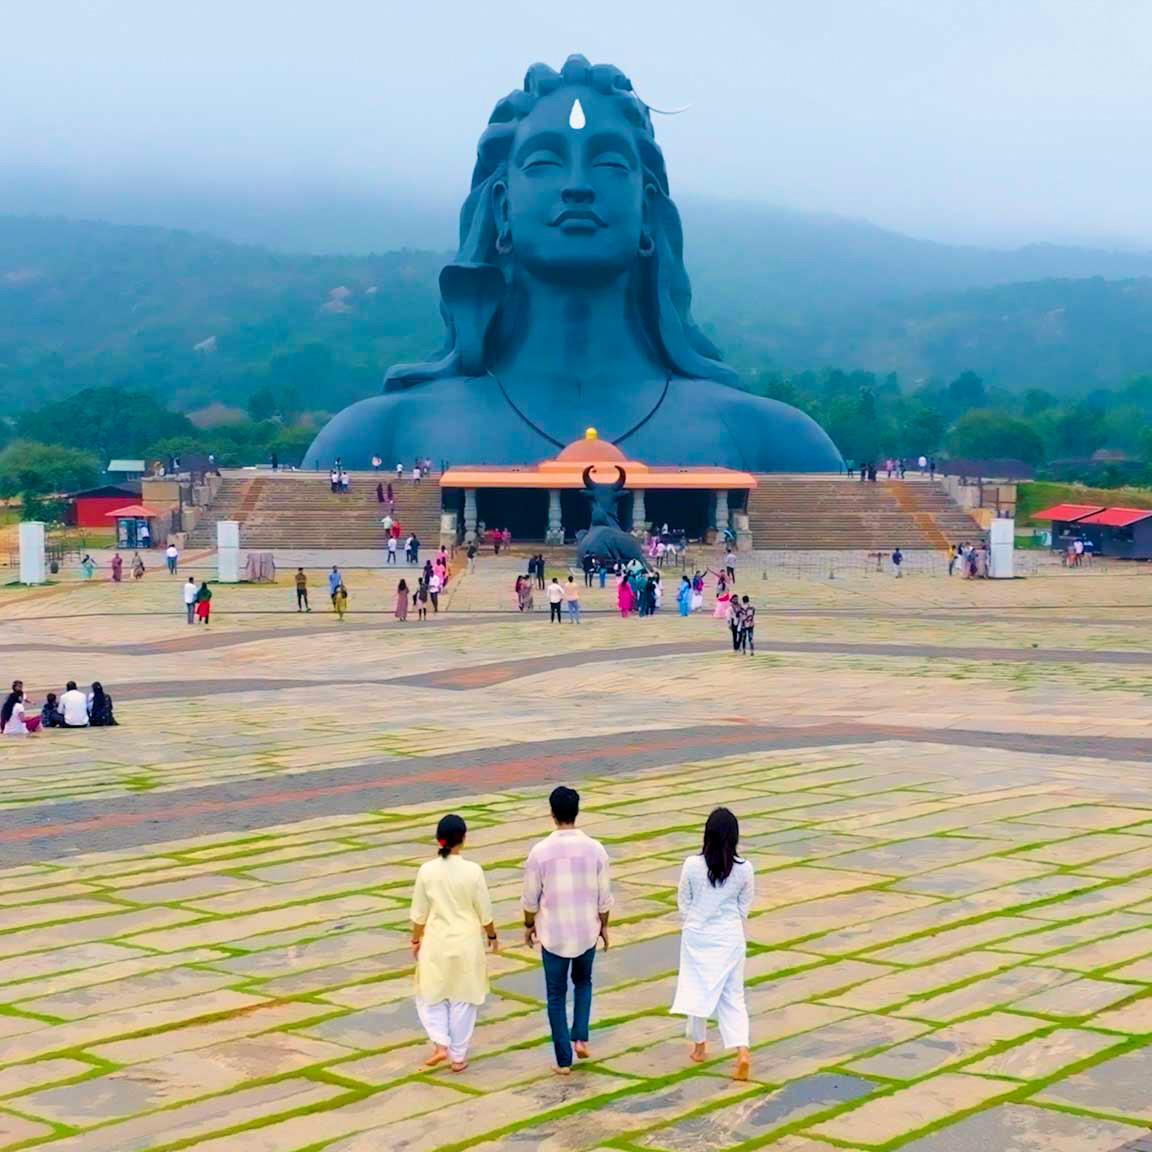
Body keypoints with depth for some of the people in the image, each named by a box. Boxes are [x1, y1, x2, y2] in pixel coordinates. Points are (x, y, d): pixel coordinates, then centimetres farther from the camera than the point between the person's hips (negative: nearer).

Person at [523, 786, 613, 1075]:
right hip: (586, 932, 2)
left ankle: (564, 1060, 12)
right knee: (583, 983, 27)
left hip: (553, 934, -2)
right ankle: (580, 1037, 12)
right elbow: (604, 895, -3)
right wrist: (604, 925, 13)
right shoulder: (595, 849, -10)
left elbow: (531, 897, -6)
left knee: (556, 996, 10)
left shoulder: (540, 851, -14)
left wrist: (529, 925, 12)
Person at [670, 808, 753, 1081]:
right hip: (730, 937, 0)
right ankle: (742, 1050, -9)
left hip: (697, 936, 0)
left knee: (696, 989, 19)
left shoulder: (692, 866, -15)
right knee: (732, 995, 8)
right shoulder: (744, 870, -13)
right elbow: (745, 906, 1)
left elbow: (683, 903, -2)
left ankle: (699, 1045, 33)